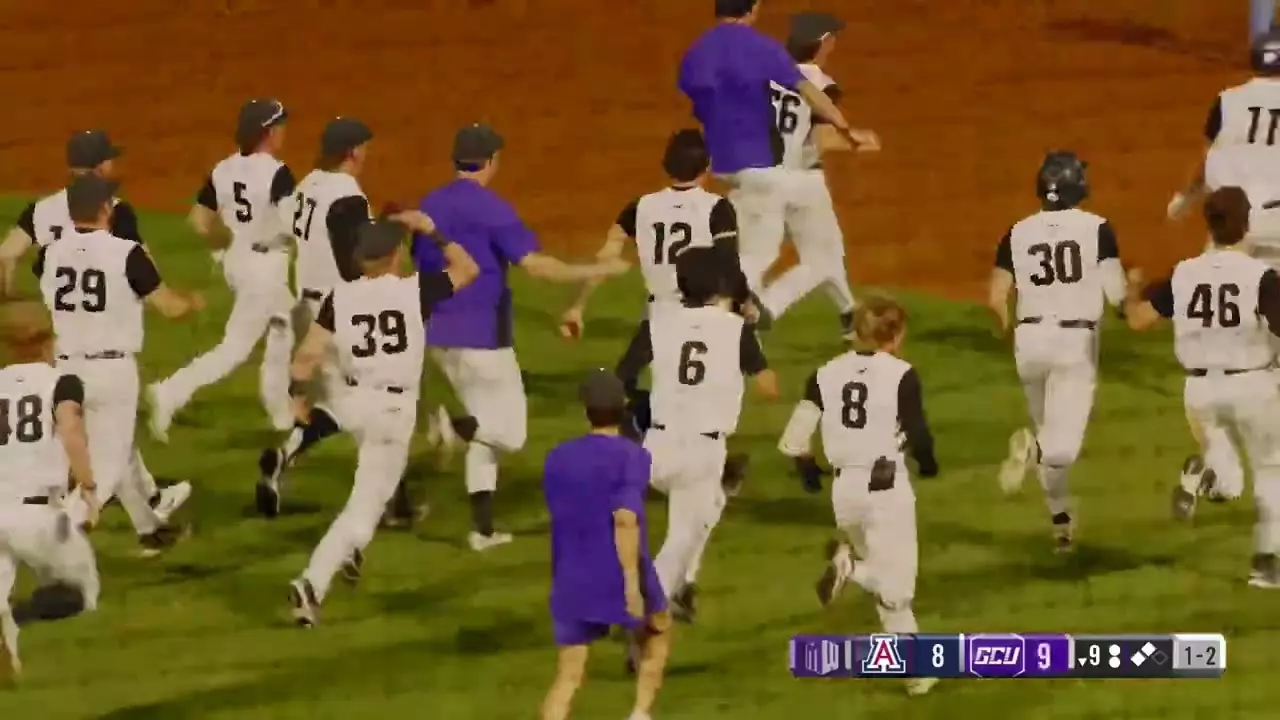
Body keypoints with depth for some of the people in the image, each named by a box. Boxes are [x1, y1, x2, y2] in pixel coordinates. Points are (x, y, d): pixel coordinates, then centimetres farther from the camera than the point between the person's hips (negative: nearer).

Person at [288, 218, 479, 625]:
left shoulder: (340, 298, -5)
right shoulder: (416, 291, -10)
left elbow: (309, 354, -9)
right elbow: (467, 270, 5)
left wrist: (298, 395, 7)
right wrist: (432, 233, 12)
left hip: (354, 402, 4)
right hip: (394, 409, -4)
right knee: (365, 505, 0)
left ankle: (352, 550, 31)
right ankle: (312, 584, -14)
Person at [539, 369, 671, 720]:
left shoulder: (556, 459, 8)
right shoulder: (631, 457, -9)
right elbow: (625, 519, -21)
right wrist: (632, 581, -22)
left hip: (571, 583, 3)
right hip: (622, 580, -3)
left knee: (568, 674, 4)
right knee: (658, 630, 27)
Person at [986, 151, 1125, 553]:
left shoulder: (1018, 234, 2)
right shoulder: (1097, 230, -6)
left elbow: (996, 299, 2)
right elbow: (1116, 295, -8)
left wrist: (1007, 331, 23)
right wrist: (1131, 285, 16)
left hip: (1031, 339, 4)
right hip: (1076, 340, -4)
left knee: (1050, 433, 22)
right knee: (1064, 445, -6)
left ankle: (1061, 523, 24)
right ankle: (1033, 447, -39)